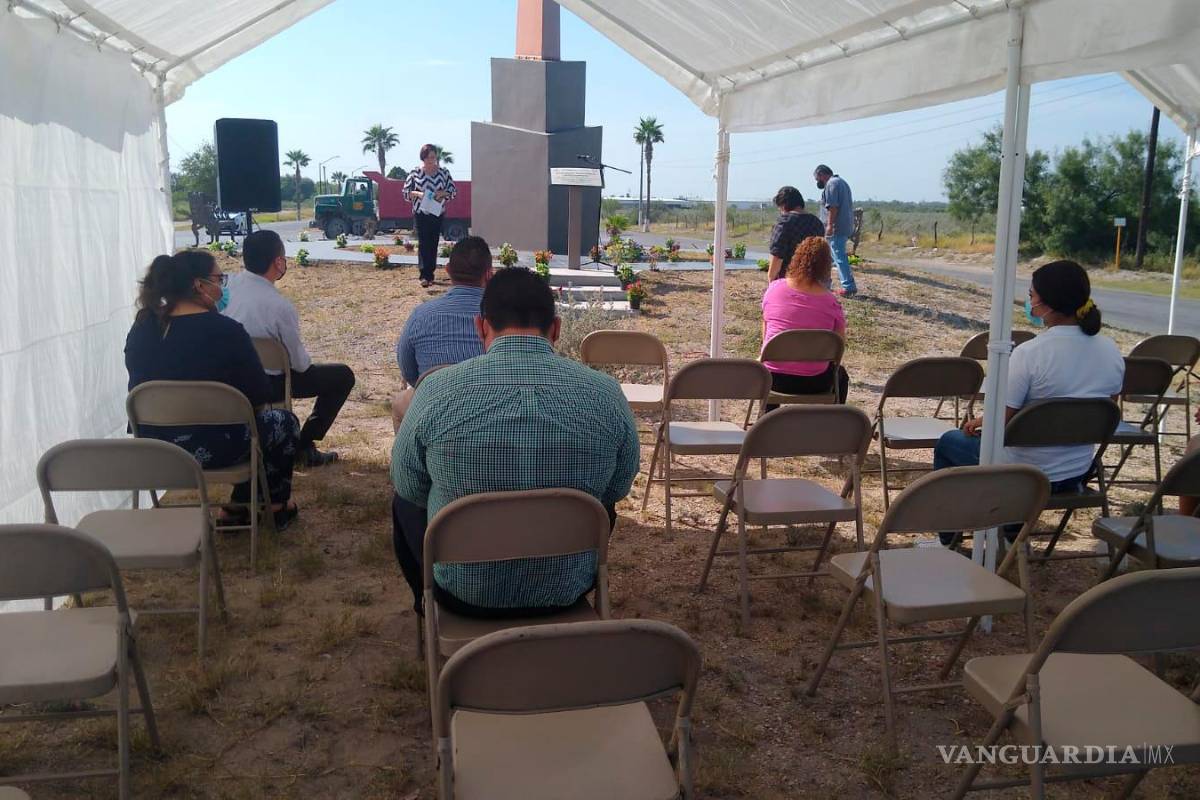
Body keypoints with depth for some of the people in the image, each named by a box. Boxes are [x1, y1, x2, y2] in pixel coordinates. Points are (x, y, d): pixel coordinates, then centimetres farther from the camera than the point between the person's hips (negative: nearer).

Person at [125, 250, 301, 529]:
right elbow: (260, 395, -13)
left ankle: (239, 508, 35)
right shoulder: (226, 331, -18)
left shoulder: (142, 327, 0)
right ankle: (276, 505, 37)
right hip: (212, 449, -7)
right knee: (285, 422, 22)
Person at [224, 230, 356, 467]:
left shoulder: (228, 283, -9)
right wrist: (305, 359, 8)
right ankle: (305, 445, 11)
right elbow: (300, 363, -15)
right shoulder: (280, 306, -26)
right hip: (264, 386, -7)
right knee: (343, 376, 7)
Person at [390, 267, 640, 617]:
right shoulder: (606, 393, -15)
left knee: (404, 504, 30)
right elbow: (617, 491, 1)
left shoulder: (436, 389, -18)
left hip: (463, 592, -1)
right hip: (568, 591, 1)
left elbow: (410, 490, -3)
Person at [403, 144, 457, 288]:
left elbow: (453, 191, 8)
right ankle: (424, 275, -10)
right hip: (420, 213, -2)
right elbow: (406, 192, 4)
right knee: (423, 244, -7)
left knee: (433, 244, 5)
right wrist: (418, 194, -15)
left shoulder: (444, 172, 4)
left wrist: (443, 193, -12)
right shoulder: (415, 173, 0)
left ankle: (430, 274, 13)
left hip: (437, 213, 2)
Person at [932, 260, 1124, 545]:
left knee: (948, 443, 21)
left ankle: (949, 541, 30)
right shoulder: (1111, 351, -6)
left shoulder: (1029, 354, -27)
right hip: (1079, 474, 7)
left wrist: (978, 423, 2)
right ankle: (1014, 533, 44)